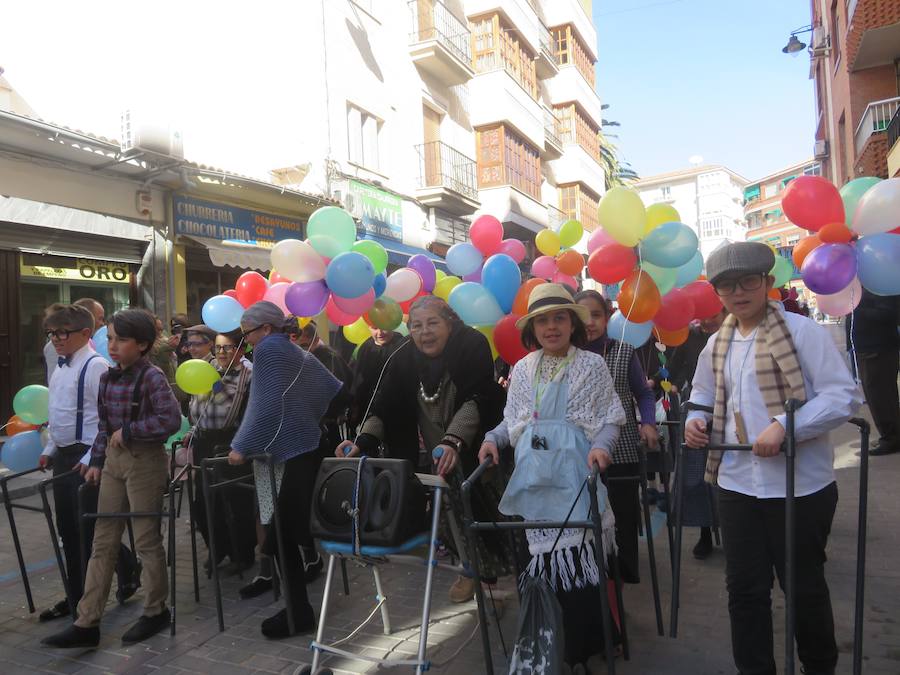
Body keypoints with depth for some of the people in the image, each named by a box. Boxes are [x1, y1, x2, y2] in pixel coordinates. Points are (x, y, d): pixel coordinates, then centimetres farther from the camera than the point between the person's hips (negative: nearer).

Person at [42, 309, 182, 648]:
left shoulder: (152, 377, -14)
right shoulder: (107, 378, 8)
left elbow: (171, 420, -24)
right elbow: (104, 426, 15)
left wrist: (128, 432, -17)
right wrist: (97, 461, 8)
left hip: (145, 461, -7)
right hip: (113, 460, 7)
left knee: (146, 540, 5)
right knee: (102, 542, 10)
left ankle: (156, 611, 24)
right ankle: (87, 623, 19)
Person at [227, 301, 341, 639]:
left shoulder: (269, 349, -8)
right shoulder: (298, 353, 17)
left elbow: (265, 406, -17)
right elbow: (334, 390, 16)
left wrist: (242, 447, -15)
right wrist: (311, 420, 23)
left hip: (284, 452, -9)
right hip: (305, 447, 9)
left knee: (280, 531, -6)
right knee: (293, 527, 17)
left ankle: (299, 610, -1)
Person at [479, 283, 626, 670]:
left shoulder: (592, 365, 2)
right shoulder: (522, 370, 11)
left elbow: (610, 419, 1)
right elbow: (512, 422, 14)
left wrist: (601, 445, -18)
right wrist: (493, 439, -4)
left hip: (575, 474, -2)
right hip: (534, 476, 3)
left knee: (578, 555, -3)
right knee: (542, 556, 5)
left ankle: (579, 650, 14)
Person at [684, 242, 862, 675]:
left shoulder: (801, 331, -10)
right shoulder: (717, 345, 7)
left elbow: (844, 396, -14)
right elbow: (703, 394, 21)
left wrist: (784, 425, -26)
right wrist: (695, 420, 0)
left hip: (800, 485, -4)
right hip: (737, 484, 5)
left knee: (804, 587, 14)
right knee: (744, 589, 12)